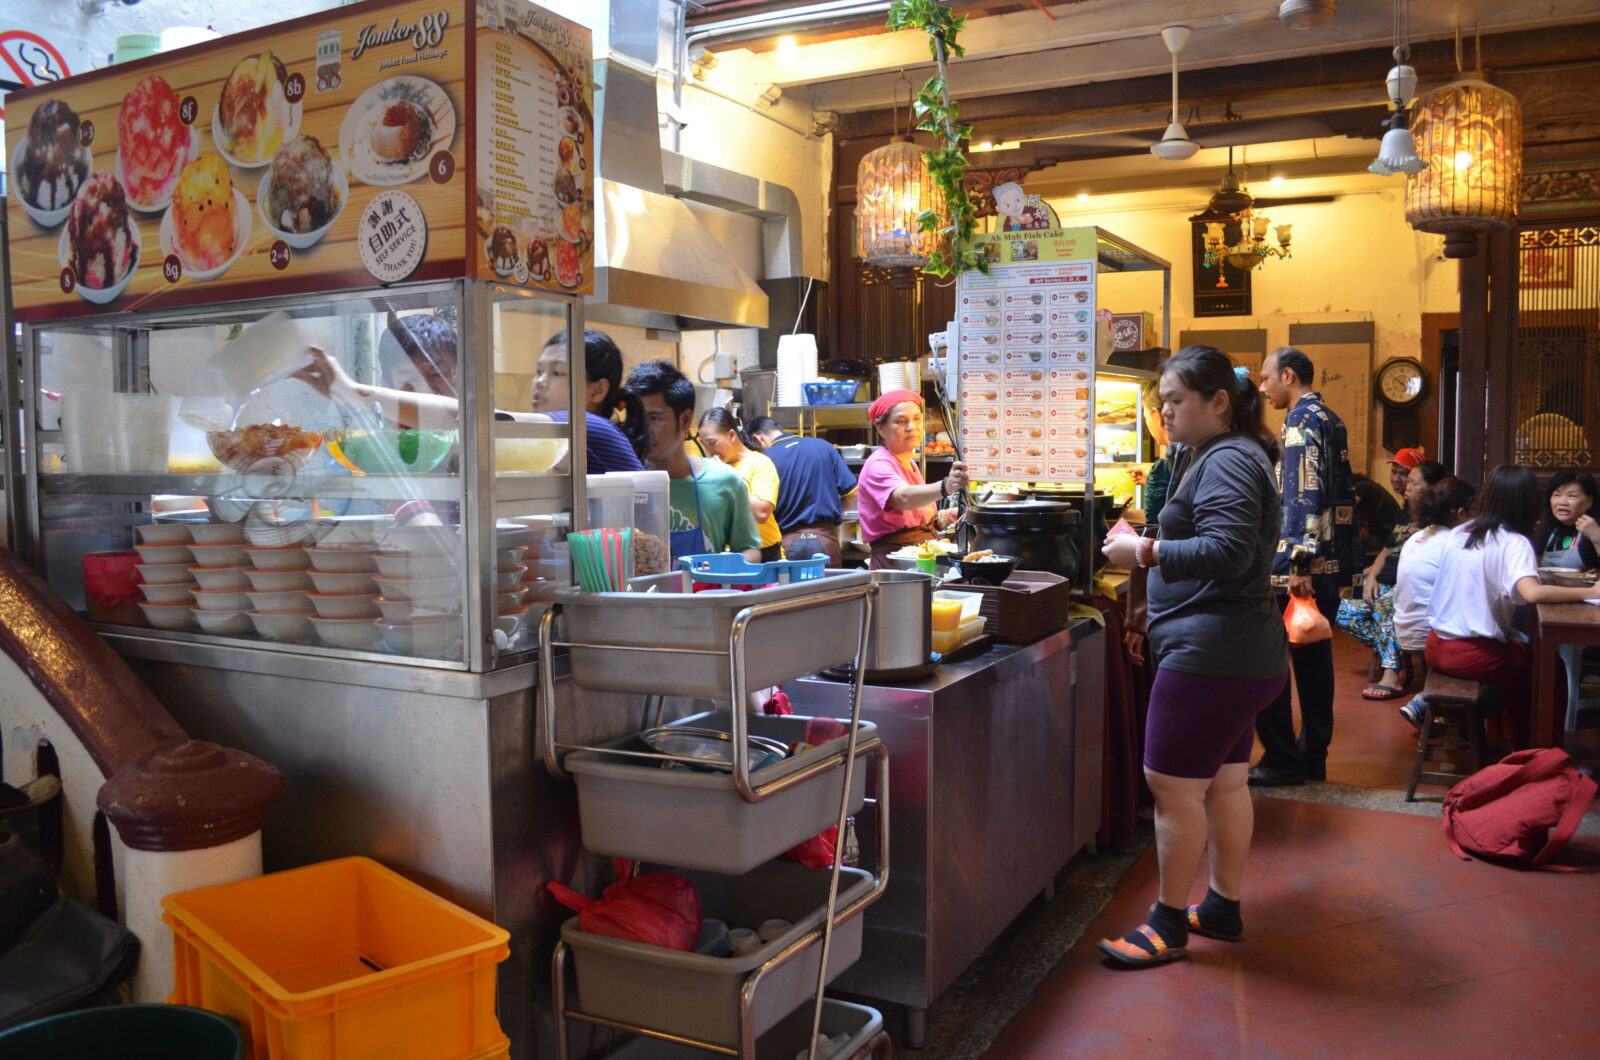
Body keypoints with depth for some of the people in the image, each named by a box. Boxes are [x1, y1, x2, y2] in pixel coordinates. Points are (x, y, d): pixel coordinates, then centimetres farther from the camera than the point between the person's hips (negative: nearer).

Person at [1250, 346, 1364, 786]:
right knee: (1313, 655, 13)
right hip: (1332, 562, 9)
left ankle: (1282, 758, 2)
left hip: (1299, 562, -9)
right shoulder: (1330, 419, 17)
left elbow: (1305, 495, -21)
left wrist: (1299, 563, -25)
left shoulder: (1301, 420, -12)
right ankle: (1313, 755, 20)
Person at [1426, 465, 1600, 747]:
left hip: (1436, 646, 7)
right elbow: (1532, 593, -31)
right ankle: (1520, 747, 24)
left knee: (1517, 650, 29)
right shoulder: (1514, 543, -15)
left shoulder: (1458, 534, 6)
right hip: (1470, 654, -7)